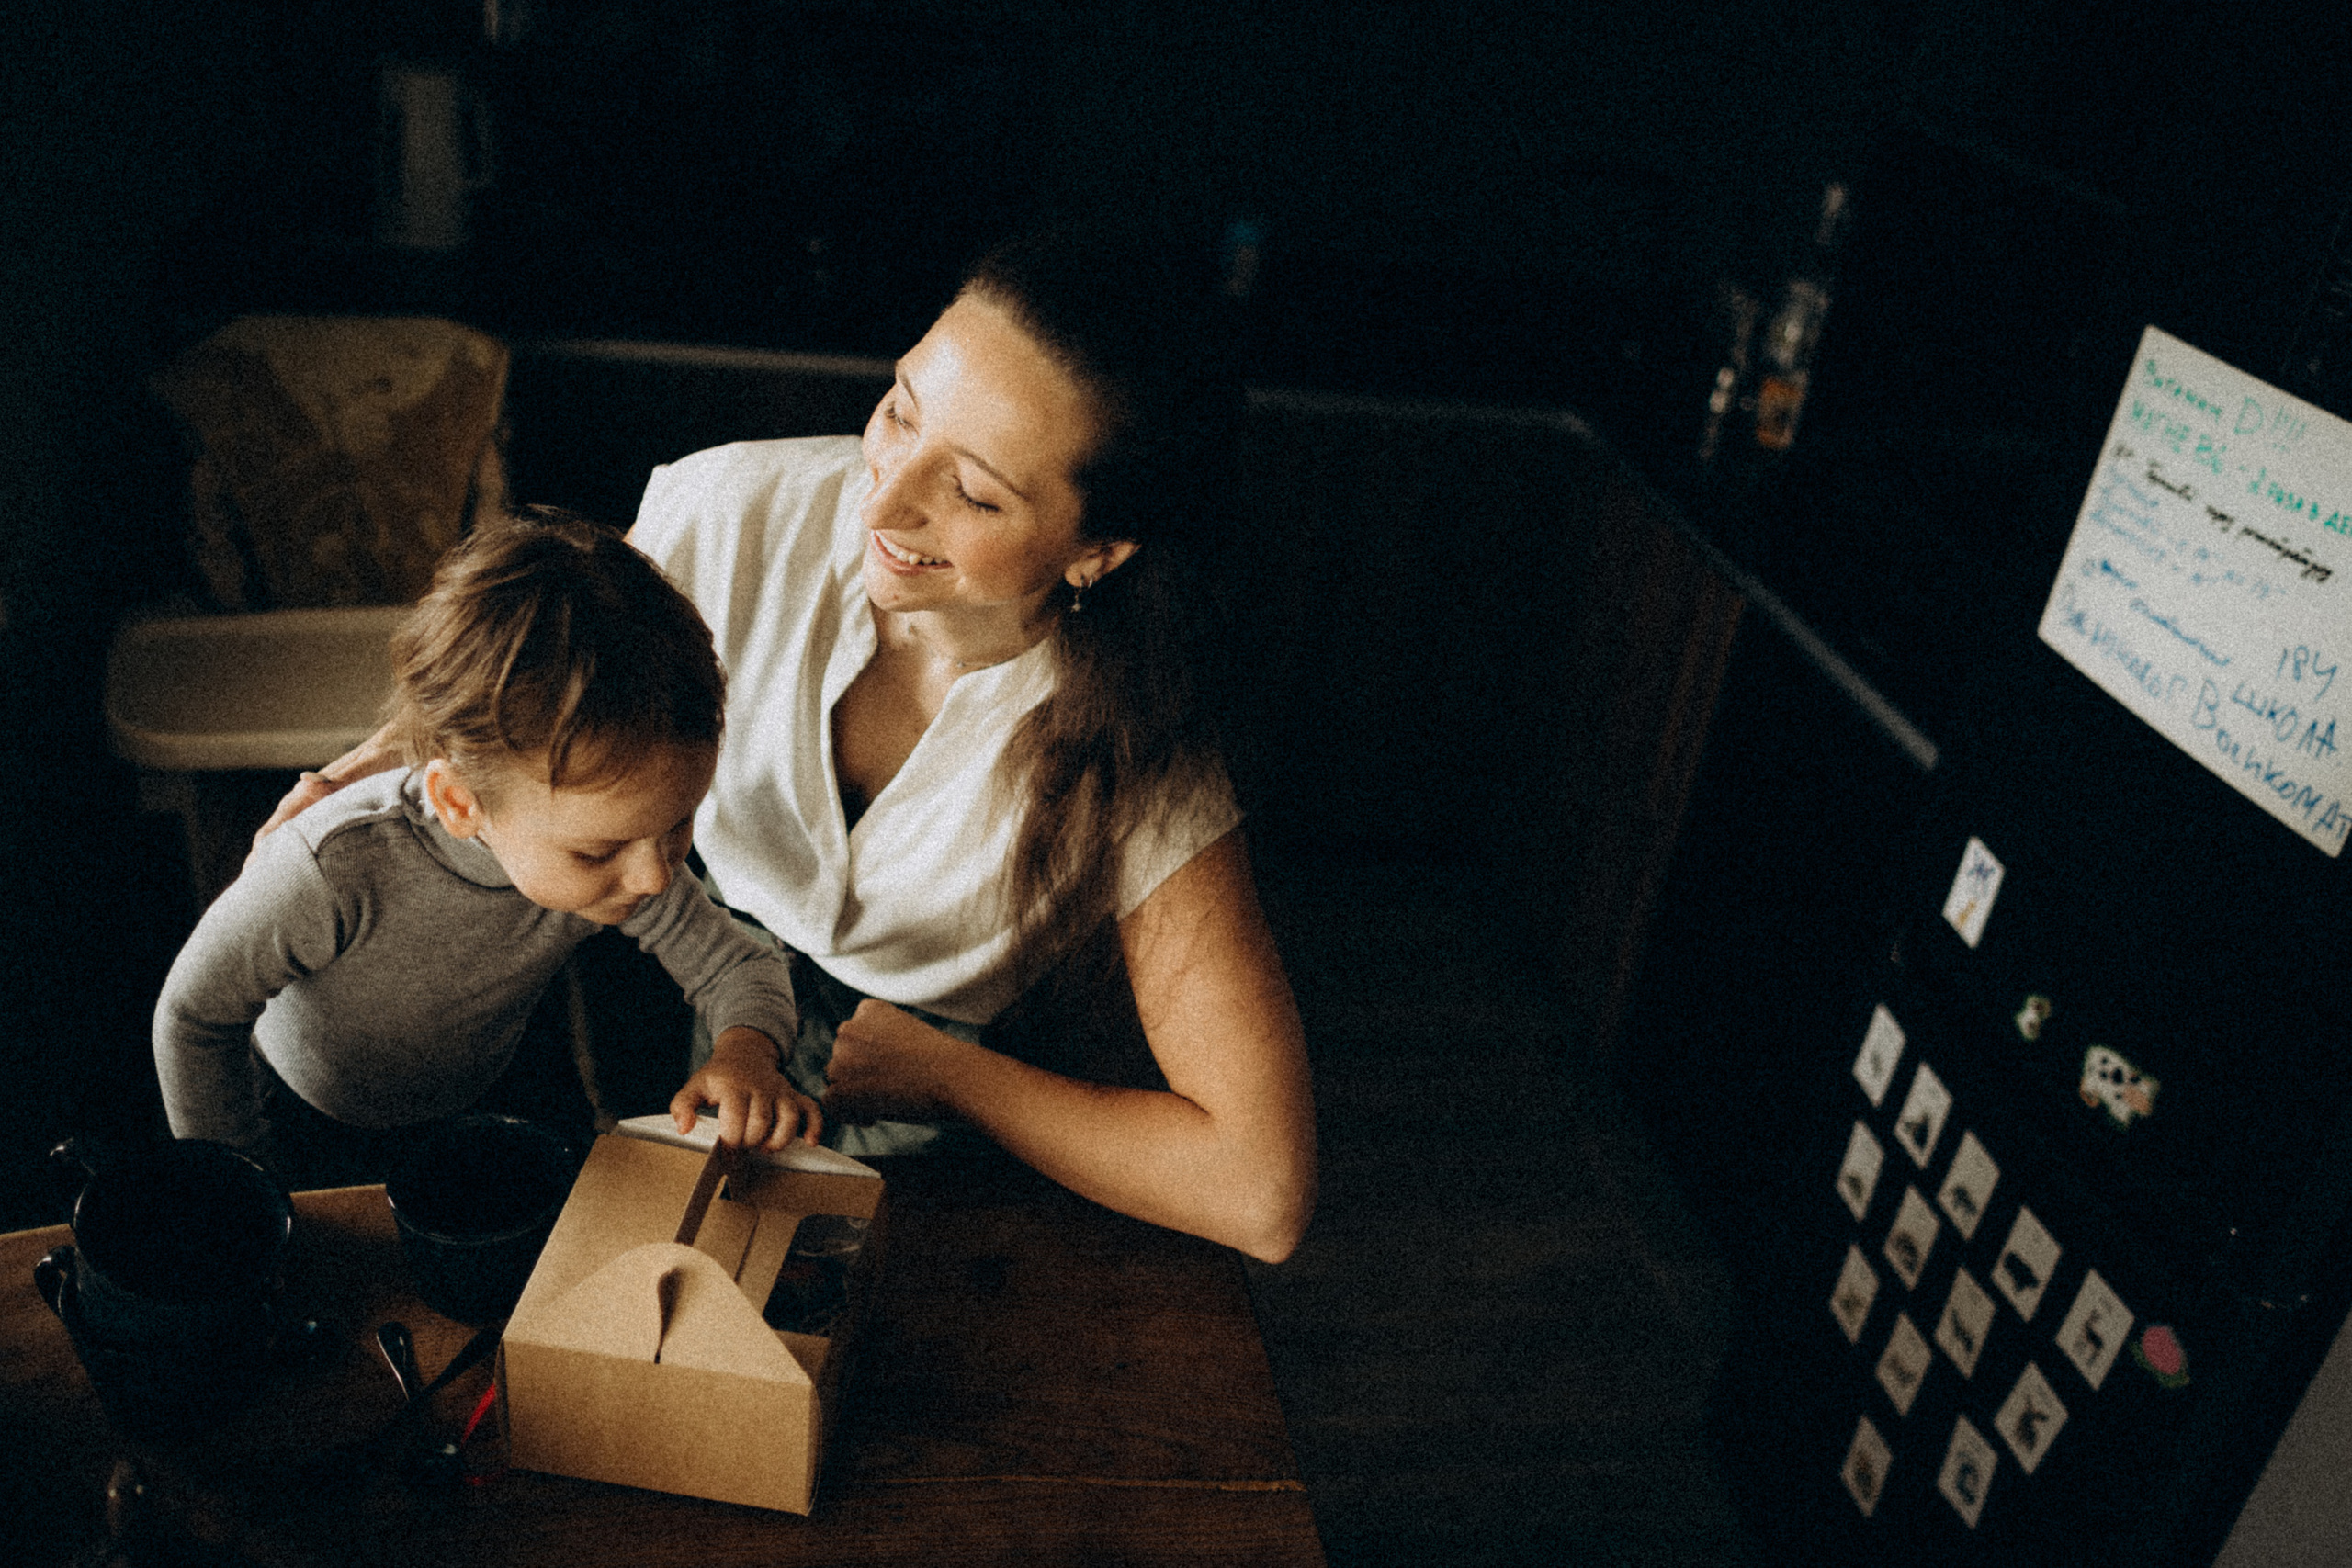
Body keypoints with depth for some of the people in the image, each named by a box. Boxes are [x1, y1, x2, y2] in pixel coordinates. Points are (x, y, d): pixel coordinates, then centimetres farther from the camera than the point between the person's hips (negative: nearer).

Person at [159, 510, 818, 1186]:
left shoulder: (604, 833, -29)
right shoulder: (334, 872, -43)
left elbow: (740, 961, -15)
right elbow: (194, 1013, -25)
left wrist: (746, 1050, -38)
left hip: (479, 1106, 3)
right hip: (303, 1124, -2)